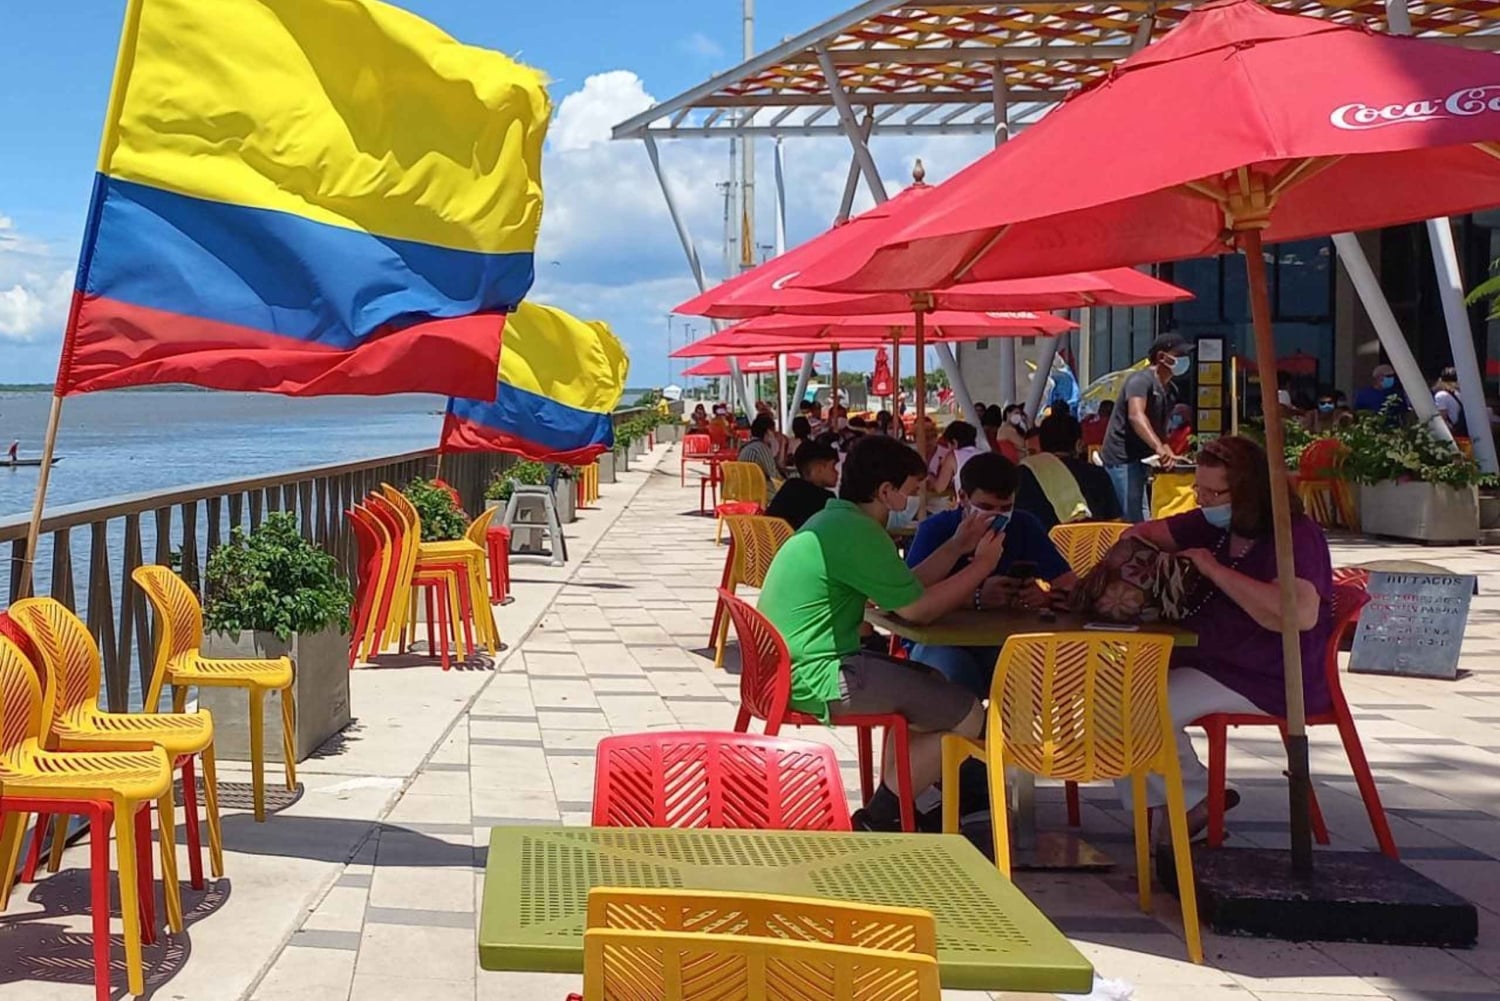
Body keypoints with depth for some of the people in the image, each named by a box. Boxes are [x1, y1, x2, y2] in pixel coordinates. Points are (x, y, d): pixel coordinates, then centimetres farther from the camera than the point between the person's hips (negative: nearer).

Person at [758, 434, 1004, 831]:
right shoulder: (858, 532, -17)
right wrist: (981, 565, 0)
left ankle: (890, 809, 24)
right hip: (818, 681, -11)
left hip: (789, 668, 11)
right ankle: (875, 824, 3)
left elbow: (904, 589, 18)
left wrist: (956, 548, 18)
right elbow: (917, 609, -11)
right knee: (968, 716, -6)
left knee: (930, 684, 28)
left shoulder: (832, 521, 14)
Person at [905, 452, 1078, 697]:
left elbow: (1072, 587, -3)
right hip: (940, 642, -3)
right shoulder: (935, 529, -7)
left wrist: (1044, 596, -27)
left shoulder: (1025, 526, 3)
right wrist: (976, 598, -35)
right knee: (955, 672, -35)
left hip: (1003, 643, 3)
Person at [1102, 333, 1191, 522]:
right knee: (1136, 521, -13)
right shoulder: (1141, 379, -14)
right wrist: (1160, 448, -42)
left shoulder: (1168, 389, 16)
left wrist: (1168, 453, 2)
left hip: (1140, 460, 10)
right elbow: (1136, 416, -30)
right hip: (1123, 459, -10)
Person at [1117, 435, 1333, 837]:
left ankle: (1199, 798, 2)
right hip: (1208, 658, 9)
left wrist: (1215, 570, -26)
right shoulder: (1216, 524, 9)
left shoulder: (1295, 536, -17)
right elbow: (1144, 533, 21)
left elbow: (1302, 614, -34)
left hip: (1268, 682, -9)